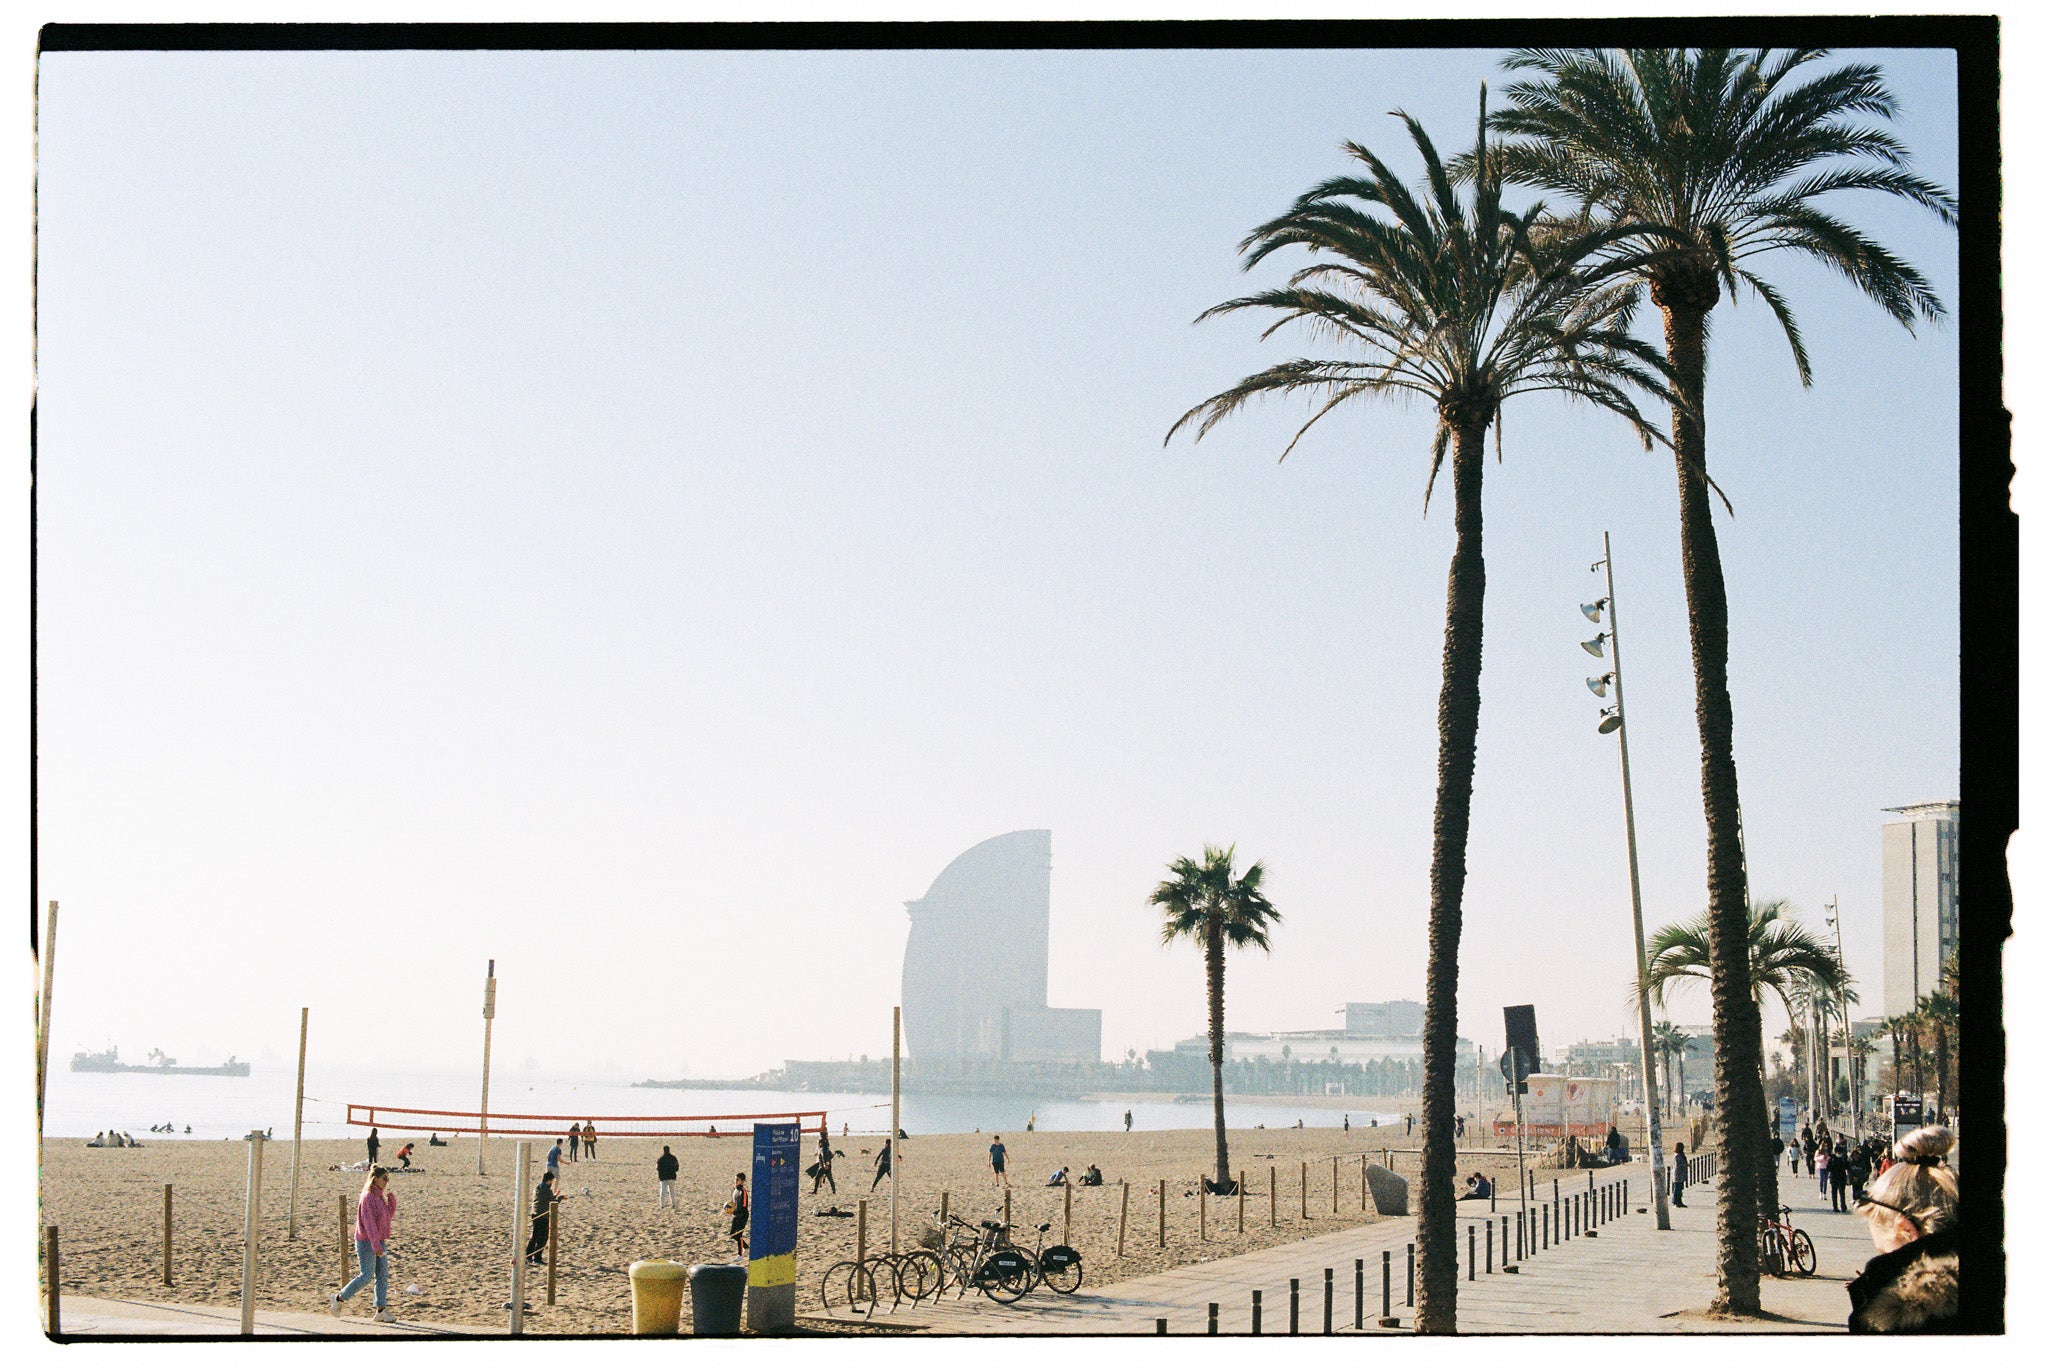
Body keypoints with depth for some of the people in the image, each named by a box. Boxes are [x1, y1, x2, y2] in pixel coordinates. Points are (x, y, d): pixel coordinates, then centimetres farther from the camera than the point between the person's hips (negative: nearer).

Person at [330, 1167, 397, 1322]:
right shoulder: (368, 1197, -16)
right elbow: (369, 1222, -21)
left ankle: (381, 1311, 8)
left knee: (383, 1276, 5)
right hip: (366, 1241, -9)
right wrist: (376, 1245, -25)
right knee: (366, 1276, -6)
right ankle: (338, 1299, 9)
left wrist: (392, 1200, 0)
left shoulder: (380, 1196, 11)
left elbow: (389, 1214, 18)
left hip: (379, 1241, 9)